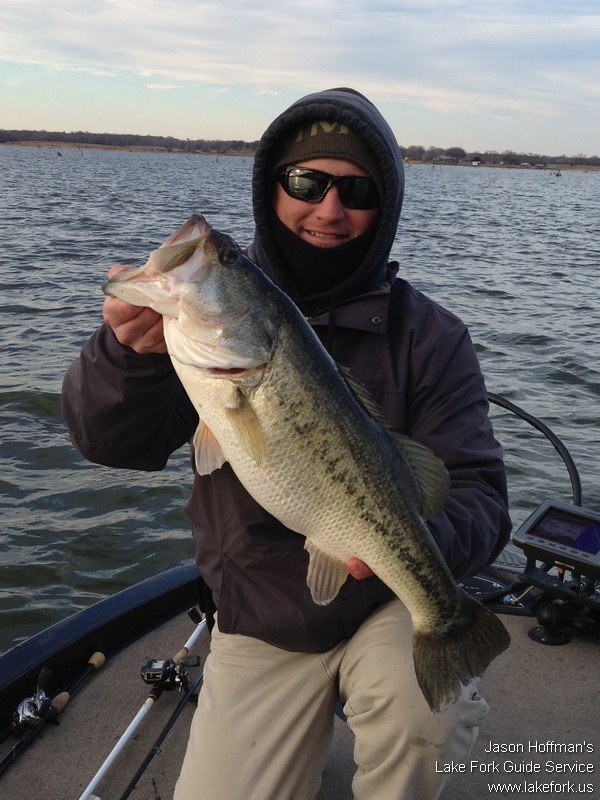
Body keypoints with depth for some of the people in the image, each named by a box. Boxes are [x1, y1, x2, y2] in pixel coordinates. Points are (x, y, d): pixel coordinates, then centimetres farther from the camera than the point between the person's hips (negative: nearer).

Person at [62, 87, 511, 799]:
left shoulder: (427, 335, -11)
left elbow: (477, 493, -13)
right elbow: (116, 443, -13)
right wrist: (132, 353, -35)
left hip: (386, 599, -1)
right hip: (257, 623, 2)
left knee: (418, 715, -30)